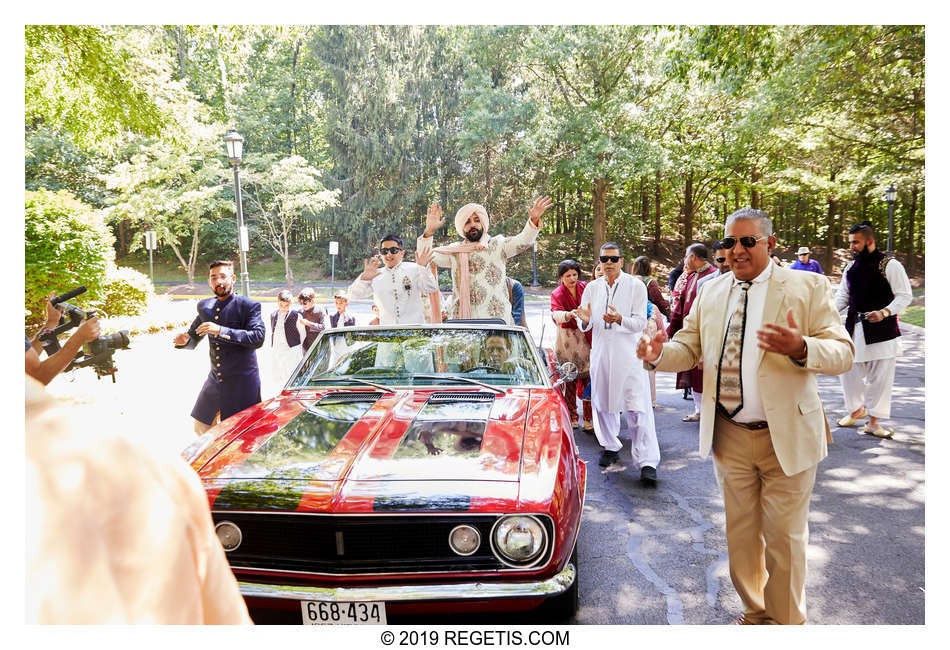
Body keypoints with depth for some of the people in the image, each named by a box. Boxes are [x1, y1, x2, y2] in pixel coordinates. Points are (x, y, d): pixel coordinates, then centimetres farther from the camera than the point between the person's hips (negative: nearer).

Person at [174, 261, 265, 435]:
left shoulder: (249, 306, -9)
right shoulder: (204, 306, 10)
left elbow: (258, 337, -23)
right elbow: (194, 338, 21)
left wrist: (222, 331, -29)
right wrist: (185, 340, -3)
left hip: (242, 382, -6)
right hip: (215, 380, 6)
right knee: (201, 428, 16)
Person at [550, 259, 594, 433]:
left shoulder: (586, 288, 9)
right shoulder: (557, 294, 1)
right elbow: (556, 314, -19)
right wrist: (568, 315, -39)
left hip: (587, 338, 2)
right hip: (567, 340, -1)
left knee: (588, 379, -5)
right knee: (569, 380, 2)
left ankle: (589, 419, 2)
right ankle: (572, 417, 15)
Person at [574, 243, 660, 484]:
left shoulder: (636, 287, 0)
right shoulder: (592, 288, 9)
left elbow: (640, 322, -6)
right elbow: (585, 326, 11)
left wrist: (620, 320, -25)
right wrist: (585, 320, -13)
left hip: (628, 353, -4)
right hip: (601, 353, 4)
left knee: (637, 408, -10)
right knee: (603, 404, 14)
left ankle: (647, 462, -8)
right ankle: (611, 447, 33)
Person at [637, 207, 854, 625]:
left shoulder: (808, 287, -5)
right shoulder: (710, 293, 7)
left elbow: (843, 353, -11)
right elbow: (689, 348, 7)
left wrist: (800, 349, -33)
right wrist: (659, 354, -15)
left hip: (786, 437, -3)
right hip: (729, 436, 4)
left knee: (784, 536, 9)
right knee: (740, 532, 17)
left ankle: (786, 620, 31)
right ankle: (753, 610, 38)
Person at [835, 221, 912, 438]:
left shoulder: (890, 265, -8)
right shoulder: (851, 267, 9)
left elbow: (905, 296, -8)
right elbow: (843, 295, 15)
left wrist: (884, 313, -22)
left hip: (882, 329, -5)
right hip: (854, 326, 5)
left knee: (880, 376, 1)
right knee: (848, 370, 10)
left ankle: (873, 421, 11)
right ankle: (856, 409, 32)